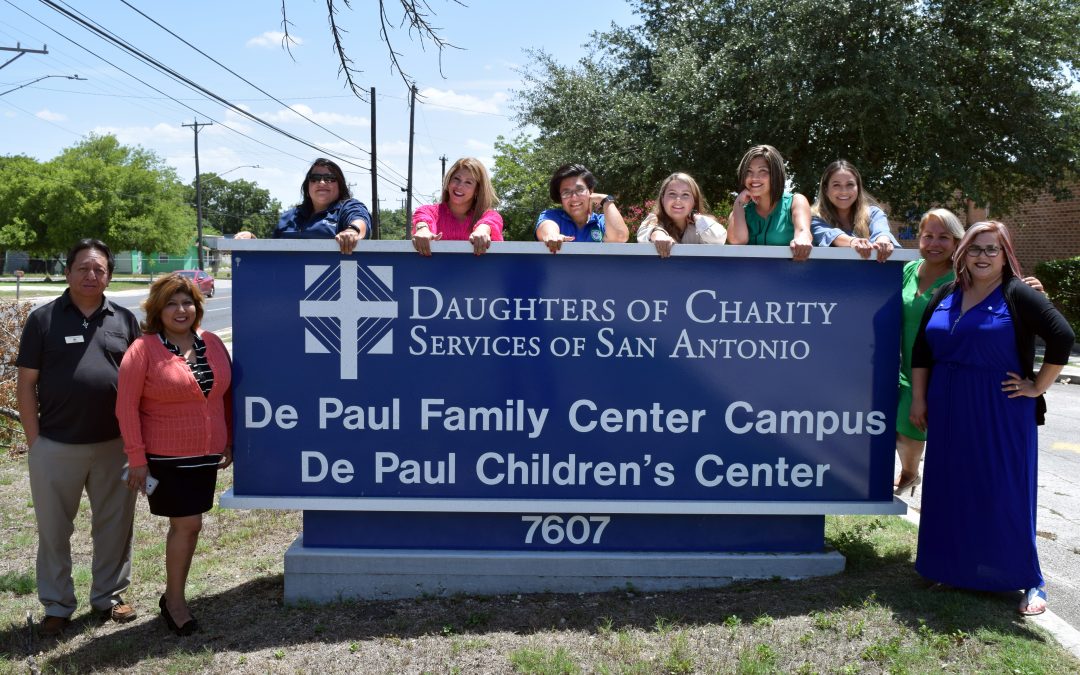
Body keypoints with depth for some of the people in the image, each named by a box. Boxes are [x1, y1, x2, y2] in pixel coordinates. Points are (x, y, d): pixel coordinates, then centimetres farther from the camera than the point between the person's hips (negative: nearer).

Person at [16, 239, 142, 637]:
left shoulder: (124, 320, 5)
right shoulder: (44, 319, 0)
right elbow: (26, 384, 0)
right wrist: (34, 441, -5)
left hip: (115, 444, 2)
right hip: (56, 447, -2)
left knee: (115, 525, 12)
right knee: (54, 529, 10)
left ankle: (108, 596, 28)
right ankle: (57, 606, 25)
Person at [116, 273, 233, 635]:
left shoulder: (212, 343, 5)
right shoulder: (143, 350, -9)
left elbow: (225, 395, 12)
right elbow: (126, 407, -10)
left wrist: (228, 442, 10)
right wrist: (137, 458, -12)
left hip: (207, 455, 5)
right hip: (166, 457, -5)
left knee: (188, 525, 13)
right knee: (187, 524, -4)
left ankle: (175, 595, 29)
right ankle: (174, 599, 15)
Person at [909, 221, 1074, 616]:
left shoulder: (1017, 296, -6)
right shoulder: (945, 296, 9)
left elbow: (1062, 337, -13)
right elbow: (921, 350, 11)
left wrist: (1037, 387, -11)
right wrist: (918, 399, 7)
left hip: (1002, 414, -5)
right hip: (949, 413, 5)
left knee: (1007, 493, -1)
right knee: (952, 491, 9)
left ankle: (1030, 583, 11)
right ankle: (957, 570, 22)